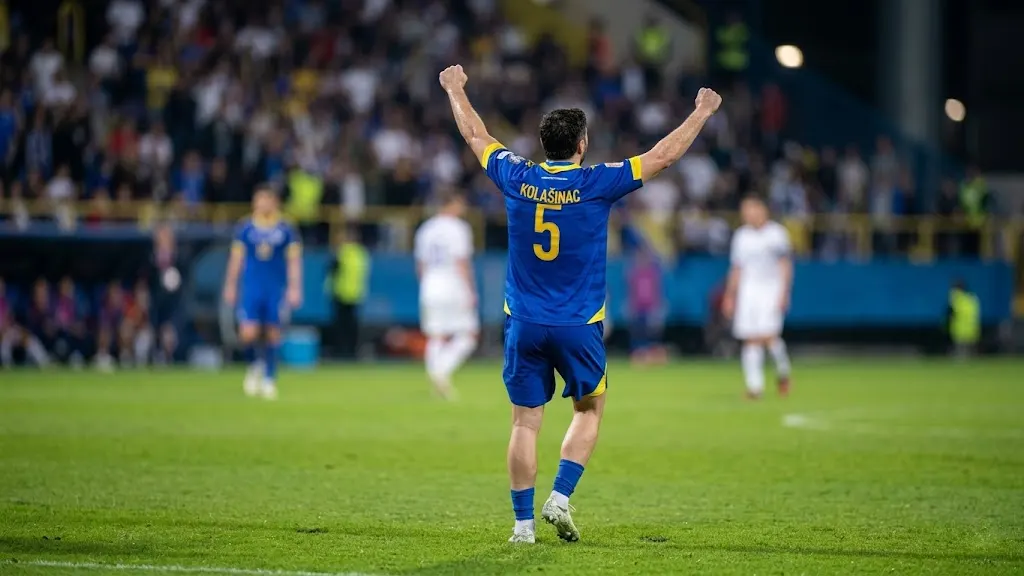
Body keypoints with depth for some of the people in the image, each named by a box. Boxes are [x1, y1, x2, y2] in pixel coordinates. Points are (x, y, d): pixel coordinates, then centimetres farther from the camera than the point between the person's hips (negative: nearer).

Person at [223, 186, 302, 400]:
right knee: (248, 333, -12)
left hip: (277, 290, 0)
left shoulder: (286, 230, 2)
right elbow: (236, 259, 9)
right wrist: (230, 286, 8)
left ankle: (269, 380, 14)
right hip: (251, 288, 0)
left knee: (272, 334, 1)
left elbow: (294, 260, 3)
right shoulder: (245, 228, 4)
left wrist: (295, 288, -5)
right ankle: (254, 365, 18)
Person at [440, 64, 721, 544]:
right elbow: (663, 156, -2)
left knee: (525, 422, 5)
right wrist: (702, 112, 11)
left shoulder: (517, 179, -3)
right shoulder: (595, 184, -11)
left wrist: (455, 90, 31)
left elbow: (476, 136, 14)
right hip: (578, 326, -2)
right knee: (589, 411, 17)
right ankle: (560, 497, 3)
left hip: (523, 324, 2)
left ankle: (524, 521, 4)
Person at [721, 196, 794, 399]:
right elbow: (736, 269, 18)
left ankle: (783, 370, 9)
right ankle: (755, 386, -2)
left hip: (771, 289, -4)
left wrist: (784, 293, -14)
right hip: (748, 290, 4)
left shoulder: (776, 233, -2)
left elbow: (785, 265, -5)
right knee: (751, 340, -3)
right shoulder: (741, 236, 12)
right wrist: (730, 296, 13)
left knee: (768, 335, -17)